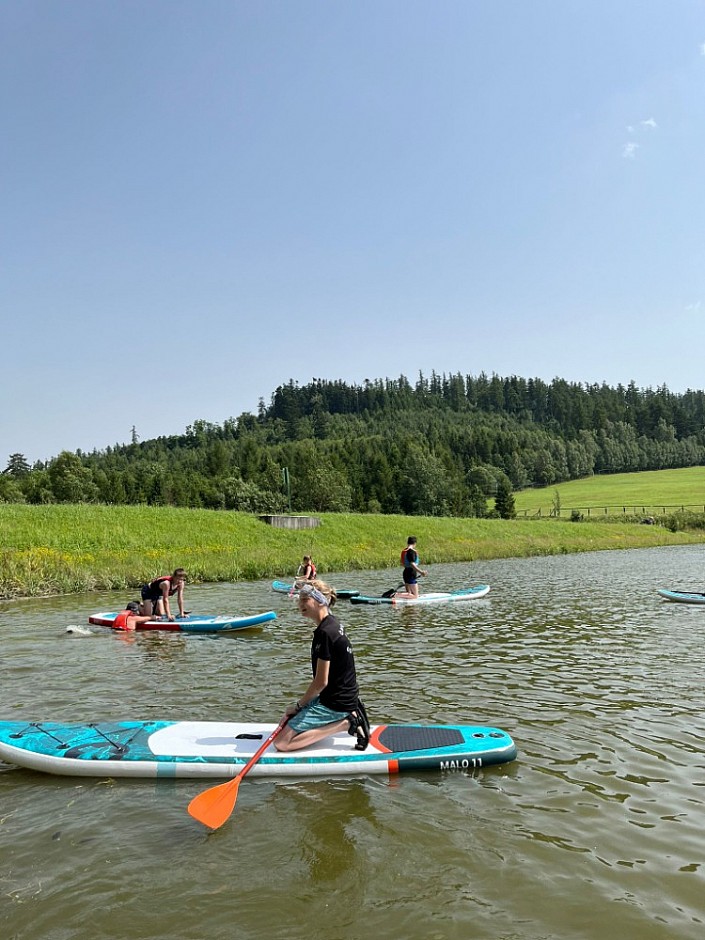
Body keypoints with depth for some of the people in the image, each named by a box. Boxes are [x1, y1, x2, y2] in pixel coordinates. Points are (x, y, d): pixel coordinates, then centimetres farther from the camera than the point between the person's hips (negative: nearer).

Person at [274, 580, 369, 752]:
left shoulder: (324, 633, -22)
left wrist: (298, 706, -6)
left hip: (334, 704, -10)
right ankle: (349, 716, 11)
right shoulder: (333, 624, 8)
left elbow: (321, 682, -20)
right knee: (292, 718, 22)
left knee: (281, 743, -11)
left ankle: (346, 723, -10)